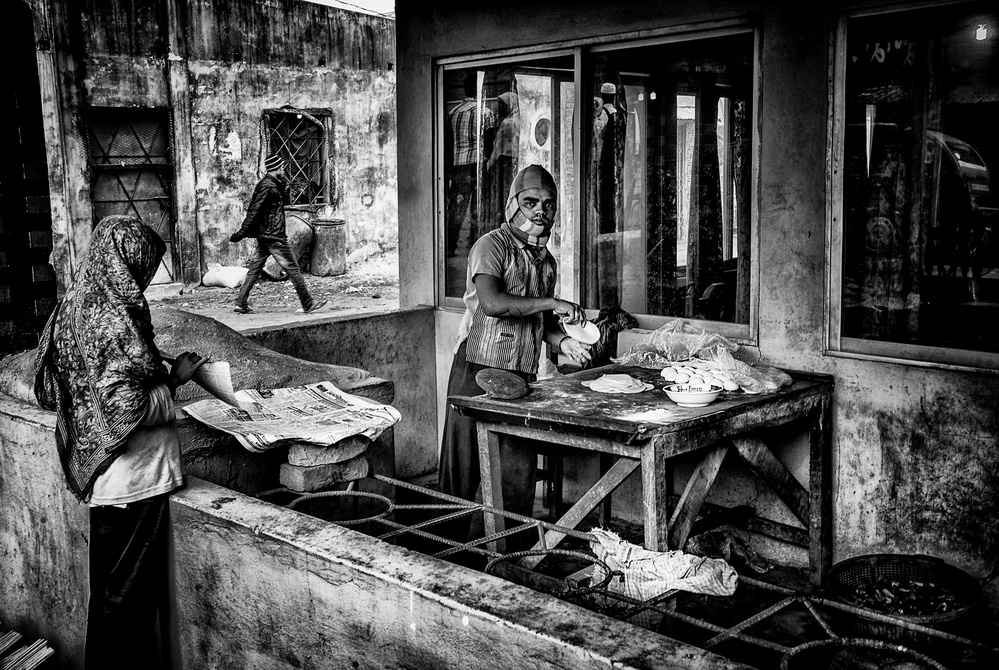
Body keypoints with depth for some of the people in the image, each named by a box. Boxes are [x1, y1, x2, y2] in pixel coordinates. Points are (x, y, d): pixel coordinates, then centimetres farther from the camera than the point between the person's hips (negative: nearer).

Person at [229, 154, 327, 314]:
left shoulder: (271, 184, 14)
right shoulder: (268, 186, -17)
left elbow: (284, 201, 27)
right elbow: (254, 211, -20)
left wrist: (284, 183, 15)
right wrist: (242, 233, -21)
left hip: (264, 235, 10)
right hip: (273, 235, -10)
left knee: (254, 268, 8)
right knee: (292, 268, -3)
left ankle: (240, 304, 7)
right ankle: (307, 305, 3)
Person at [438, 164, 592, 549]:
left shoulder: (546, 260, 14)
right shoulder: (492, 246, -10)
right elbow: (492, 303, -28)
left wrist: (561, 341, 3)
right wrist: (552, 304, -24)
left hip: (522, 378, 7)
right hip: (478, 372, -6)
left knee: (520, 472, 9)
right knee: (463, 470, 2)